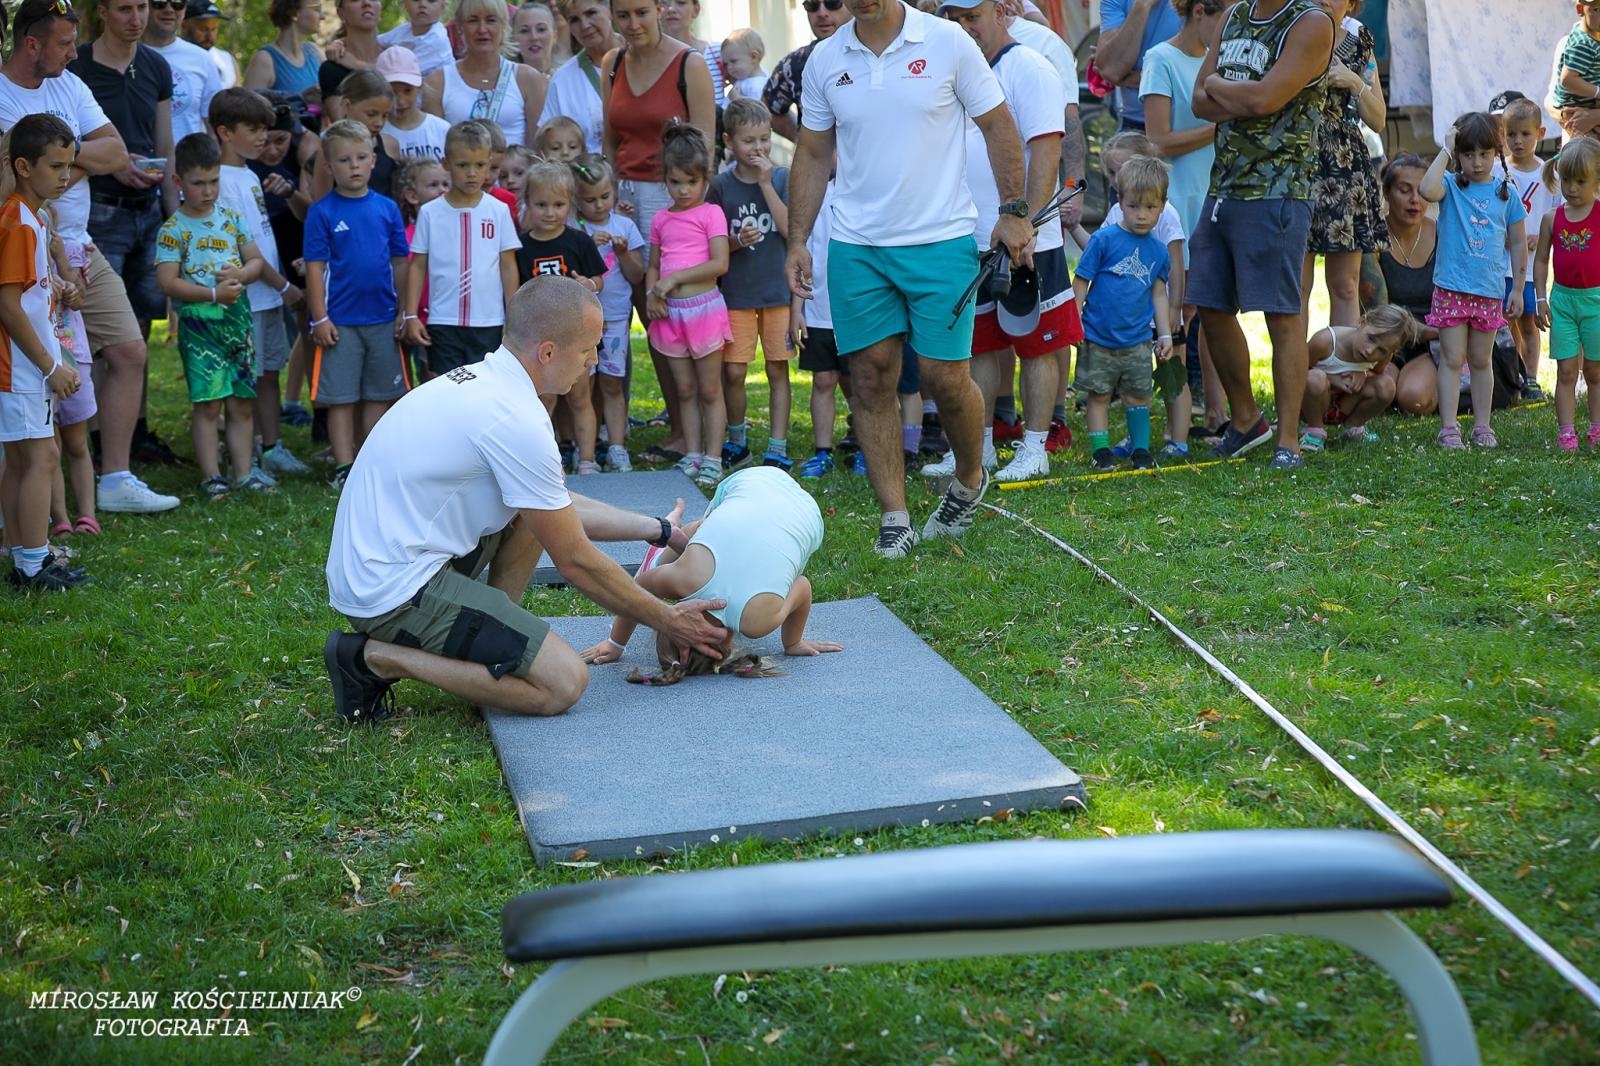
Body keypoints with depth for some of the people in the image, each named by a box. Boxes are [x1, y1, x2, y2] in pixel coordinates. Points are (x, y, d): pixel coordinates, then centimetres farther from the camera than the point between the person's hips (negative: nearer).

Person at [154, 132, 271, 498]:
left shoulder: (231, 219, 10)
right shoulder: (174, 229, -4)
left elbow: (256, 259, 14)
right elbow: (168, 283, -11)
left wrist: (241, 274, -8)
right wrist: (214, 294, -18)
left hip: (237, 318, 5)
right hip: (198, 323, -4)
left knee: (242, 402, 7)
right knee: (207, 402, -5)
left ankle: (244, 471, 14)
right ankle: (211, 476, 1)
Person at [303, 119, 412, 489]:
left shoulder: (386, 208, 5)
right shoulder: (322, 211, -4)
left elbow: (400, 263, 9)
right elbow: (315, 267, -6)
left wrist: (404, 312, 6)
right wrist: (320, 319, -10)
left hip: (383, 319, 3)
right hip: (340, 321, -3)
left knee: (380, 395, 9)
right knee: (341, 397, 2)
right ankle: (344, 467, 9)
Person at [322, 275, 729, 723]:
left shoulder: (477, 382, 10)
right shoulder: (516, 421, -20)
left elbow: (563, 507, 22)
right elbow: (576, 563, -12)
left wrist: (660, 529, 25)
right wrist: (668, 622, 0)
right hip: (395, 594, -10)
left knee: (536, 509, 19)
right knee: (564, 683, -14)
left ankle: (489, 639, 13)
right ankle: (377, 658, -7)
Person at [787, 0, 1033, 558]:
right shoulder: (825, 60, 7)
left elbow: (998, 127, 2)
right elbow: (812, 155, 13)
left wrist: (1015, 212, -5)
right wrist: (797, 241, 7)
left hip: (941, 240, -3)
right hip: (855, 247, 3)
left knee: (944, 376, -3)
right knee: (870, 379, 1)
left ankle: (969, 480, 26)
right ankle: (895, 518, 9)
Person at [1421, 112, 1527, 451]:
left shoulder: (1505, 194, 5)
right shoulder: (1451, 186, -1)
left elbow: (1518, 244, 10)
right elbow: (1428, 190, -27)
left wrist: (1518, 289, 8)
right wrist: (1445, 151, -17)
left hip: (1489, 292, 2)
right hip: (1451, 288, -2)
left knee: (1482, 360, 12)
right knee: (1452, 359, -1)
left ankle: (1482, 427, 18)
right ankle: (1448, 429, 0)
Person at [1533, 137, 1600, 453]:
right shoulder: (1552, 218, 3)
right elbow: (1541, 260, 9)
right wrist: (1541, 298, 3)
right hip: (1563, 298, 2)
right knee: (1566, 370, 1)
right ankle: (1565, 432, 3)